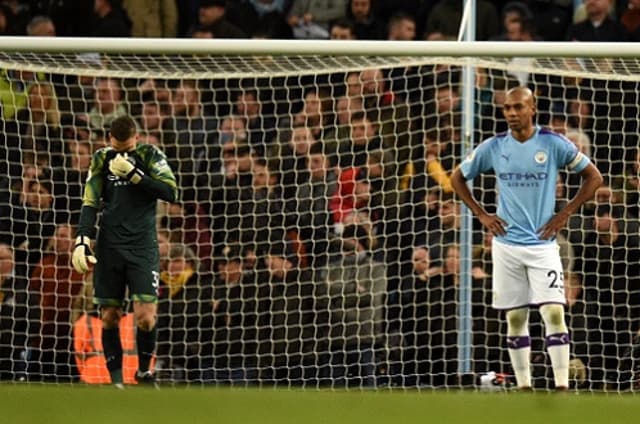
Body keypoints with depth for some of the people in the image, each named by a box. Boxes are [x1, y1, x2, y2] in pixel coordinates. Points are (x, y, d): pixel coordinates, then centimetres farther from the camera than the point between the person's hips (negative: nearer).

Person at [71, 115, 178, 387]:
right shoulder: (102, 159, 7)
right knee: (109, 316, 0)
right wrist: (82, 240, -8)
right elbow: (90, 203, 5)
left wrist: (133, 174, -17)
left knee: (145, 316, -11)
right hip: (109, 247, 2)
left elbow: (171, 192, -11)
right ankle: (116, 380, 8)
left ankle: (144, 370, 12)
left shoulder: (150, 156, 0)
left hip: (142, 245, -2)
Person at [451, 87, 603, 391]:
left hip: (542, 243, -2)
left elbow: (593, 177, 4)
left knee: (554, 312, -13)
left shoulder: (554, 144, -4)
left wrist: (565, 214, -2)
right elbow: (458, 178, 16)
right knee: (515, 318, 5)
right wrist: (481, 215, 6)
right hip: (506, 244, 2)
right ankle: (524, 389, 12)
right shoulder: (493, 147, 2)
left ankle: (562, 388, -13)